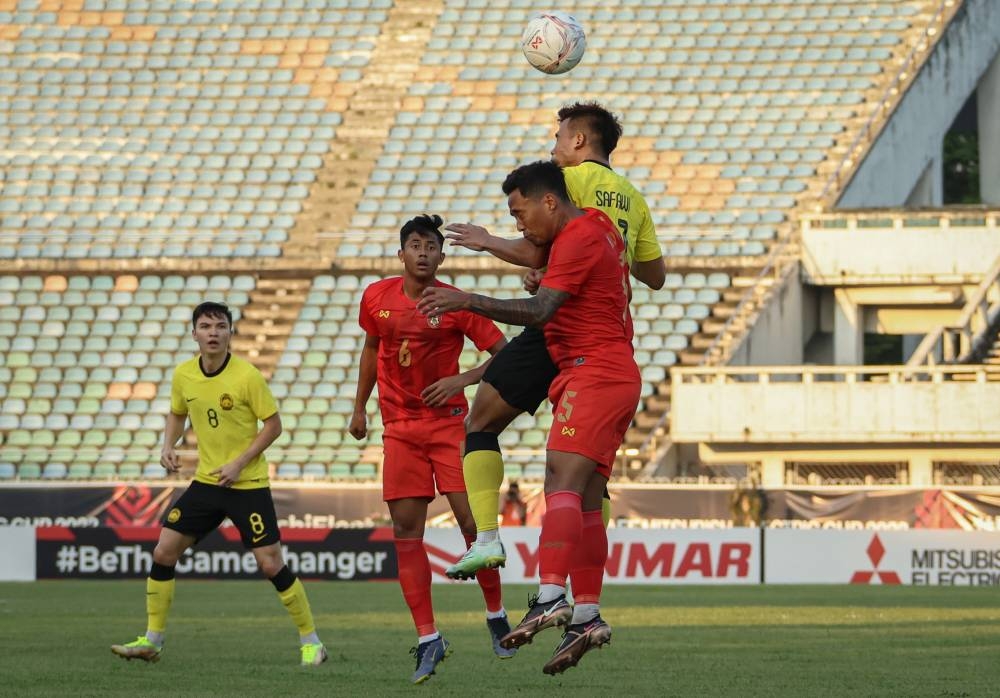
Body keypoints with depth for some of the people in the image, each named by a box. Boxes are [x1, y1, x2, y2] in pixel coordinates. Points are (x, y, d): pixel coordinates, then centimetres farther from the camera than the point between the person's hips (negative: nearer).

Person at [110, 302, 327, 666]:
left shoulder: (247, 376, -15)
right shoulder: (183, 375, 0)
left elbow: (273, 424, -9)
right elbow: (176, 414, 19)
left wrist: (239, 463, -16)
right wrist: (168, 446, 0)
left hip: (248, 484, -5)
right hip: (205, 482, 5)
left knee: (270, 564, -8)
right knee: (163, 552, -1)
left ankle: (311, 642, 6)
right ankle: (152, 640, 9)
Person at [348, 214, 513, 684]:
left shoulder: (455, 303, -8)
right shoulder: (376, 298, 3)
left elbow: (504, 354, -6)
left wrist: (463, 380, -20)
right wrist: (359, 408, 22)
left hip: (449, 422, -3)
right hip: (399, 429, 3)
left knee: (473, 520, -9)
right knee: (406, 531, -4)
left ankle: (496, 616, 12)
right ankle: (427, 640, -1)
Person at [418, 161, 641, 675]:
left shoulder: (578, 239, -13)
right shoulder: (597, 225, 18)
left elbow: (539, 311, -24)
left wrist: (468, 301, -29)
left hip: (594, 375, -10)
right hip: (616, 376, 10)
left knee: (562, 483, -22)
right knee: (585, 501, 7)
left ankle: (551, 597, -35)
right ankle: (587, 616, 6)